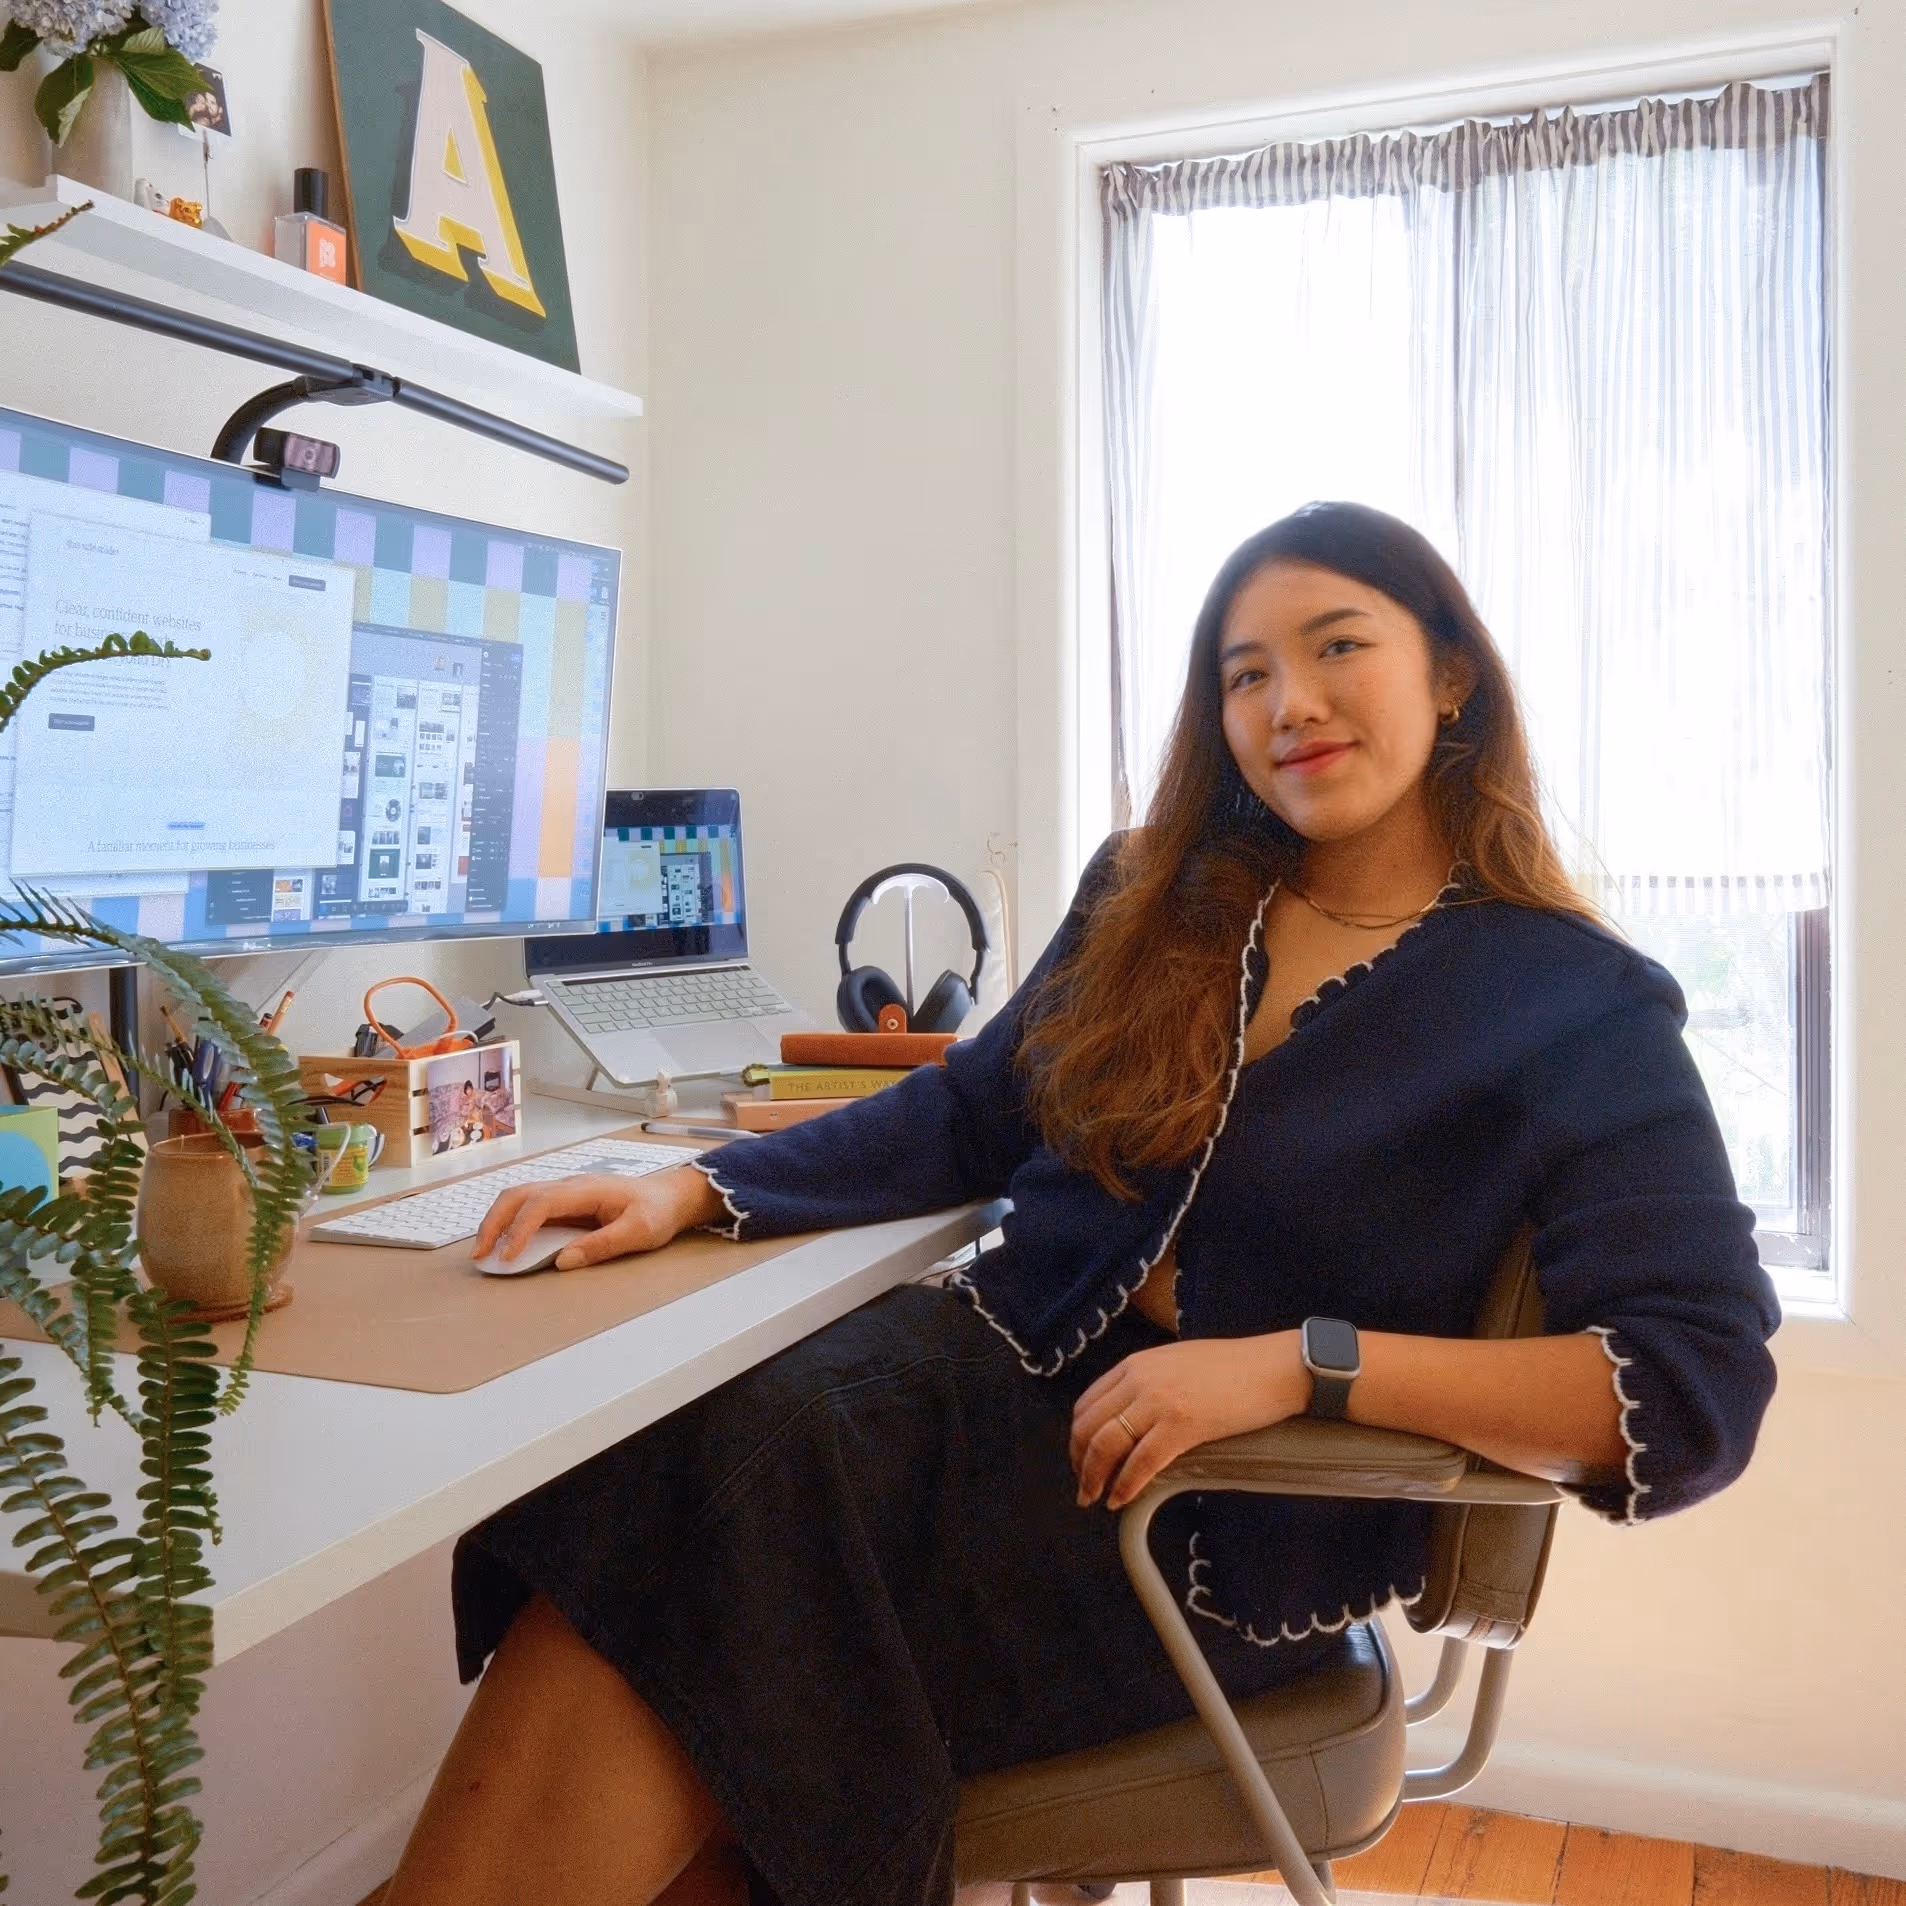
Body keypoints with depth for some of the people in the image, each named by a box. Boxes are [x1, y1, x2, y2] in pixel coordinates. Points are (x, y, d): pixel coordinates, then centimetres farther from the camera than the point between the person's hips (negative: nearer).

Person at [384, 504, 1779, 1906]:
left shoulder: (1575, 1005, -3)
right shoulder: (1154, 901, 13)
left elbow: (1702, 1385, -12)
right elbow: (962, 1119, 16)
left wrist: (1298, 1364, -23)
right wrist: (689, 1191, 1)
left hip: (1224, 1525, -4)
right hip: (987, 1365, 5)